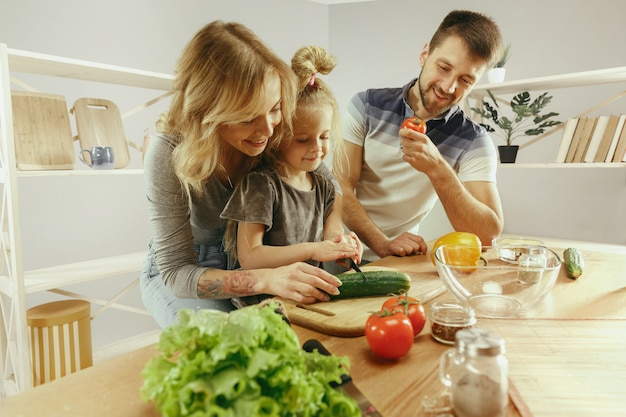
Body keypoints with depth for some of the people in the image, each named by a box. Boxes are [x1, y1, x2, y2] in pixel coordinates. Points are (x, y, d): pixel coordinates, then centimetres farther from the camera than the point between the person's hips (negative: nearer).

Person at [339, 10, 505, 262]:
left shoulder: (474, 142, -6)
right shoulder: (366, 106, -5)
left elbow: (488, 234, -14)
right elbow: (341, 189, -7)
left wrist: (437, 169, -26)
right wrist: (383, 245, -20)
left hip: (397, 261, 1)